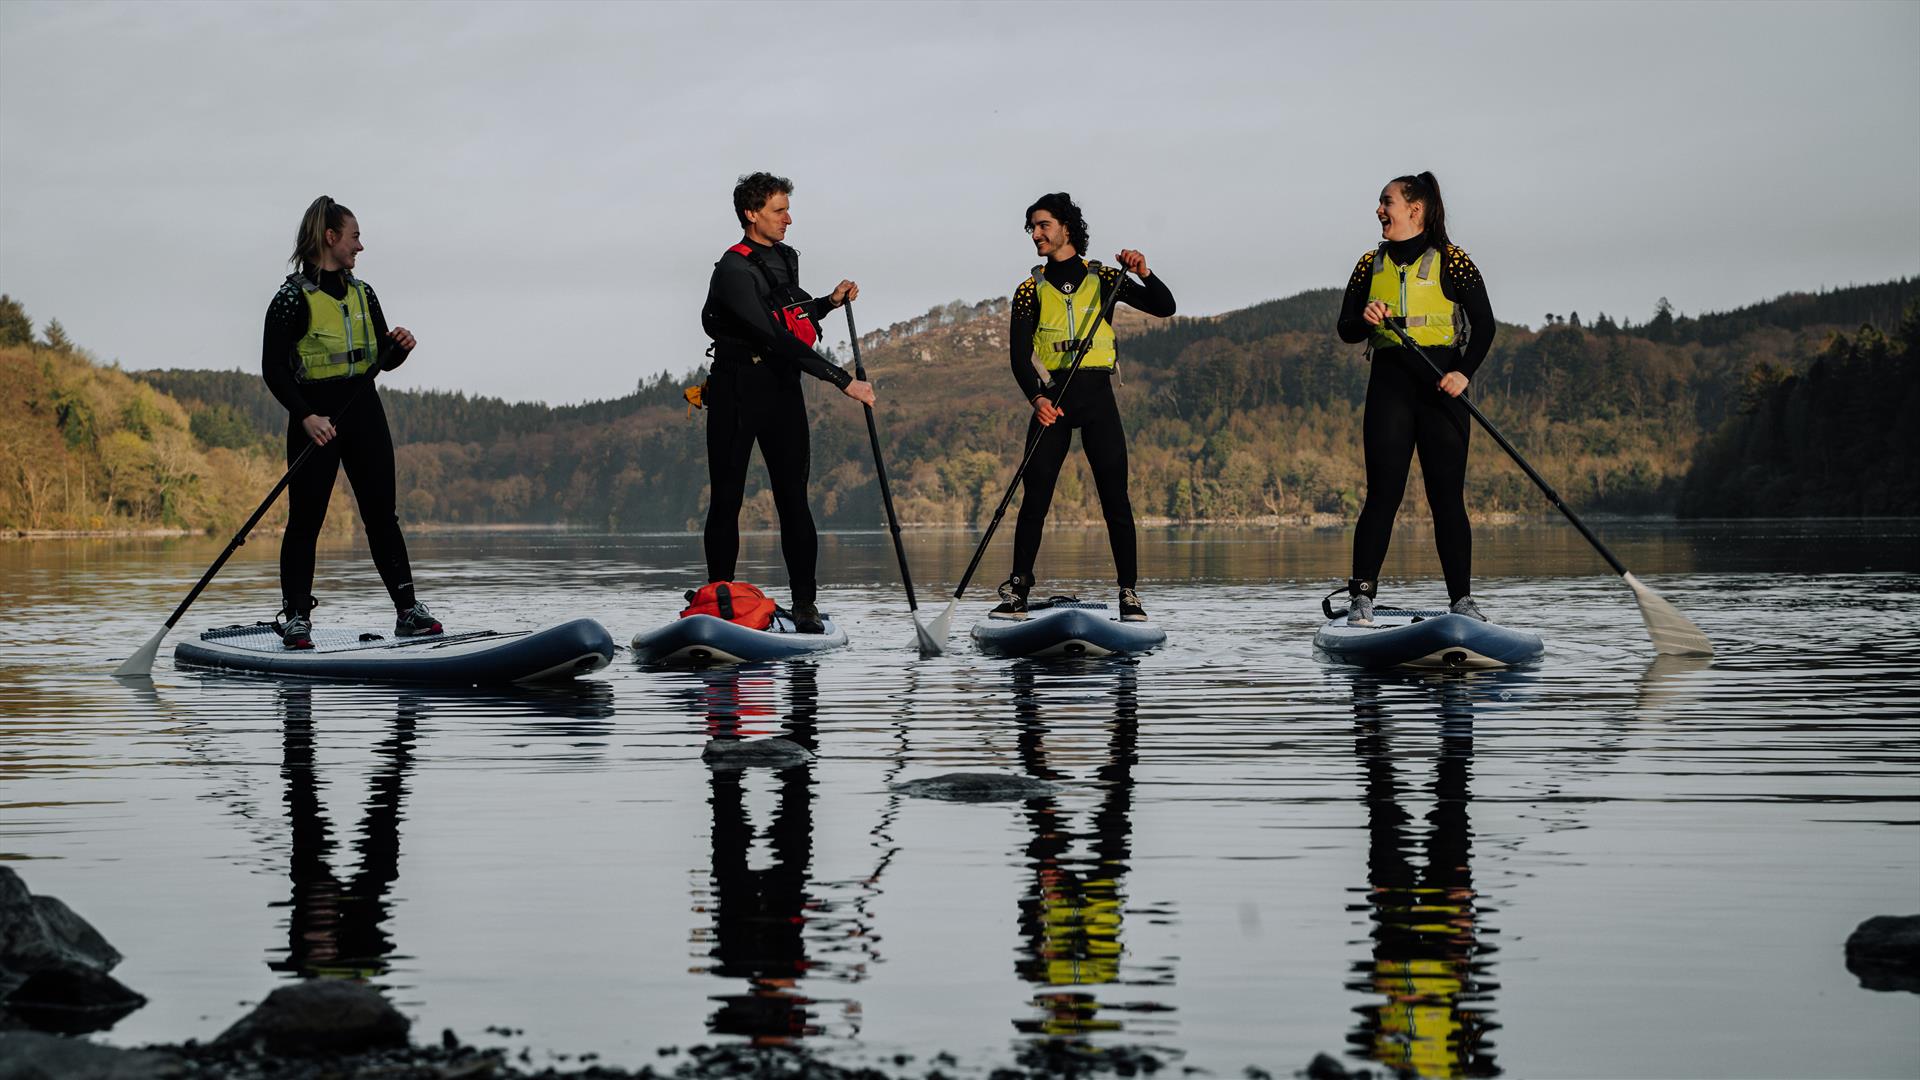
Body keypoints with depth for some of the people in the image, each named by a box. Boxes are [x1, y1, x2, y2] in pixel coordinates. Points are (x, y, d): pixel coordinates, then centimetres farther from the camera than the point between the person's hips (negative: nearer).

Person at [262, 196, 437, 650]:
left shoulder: (363, 294, 12)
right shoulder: (293, 297, -8)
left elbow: (382, 360, 16)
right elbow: (273, 367, -10)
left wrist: (399, 347, -7)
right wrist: (305, 416, -20)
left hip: (363, 412, 5)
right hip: (316, 416, -5)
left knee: (382, 513, 4)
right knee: (306, 518, -1)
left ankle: (408, 611, 6)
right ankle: (297, 619, 5)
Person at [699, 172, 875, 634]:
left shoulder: (787, 259, 11)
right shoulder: (734, 271, -16)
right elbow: (776, 339, -24)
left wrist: (828, 302, 8)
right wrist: (844, 381, -27)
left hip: (782, 388, 6)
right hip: (737, 391, -6)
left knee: (793, 499, -1)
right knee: (727, 499, 2)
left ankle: (805, 604, -2)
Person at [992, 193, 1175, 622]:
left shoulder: (1102, 278, 10)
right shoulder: (1030, 290, 9)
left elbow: (1164, 308, 5)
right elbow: (1019, 354, -1)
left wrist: (1143, 273, -15)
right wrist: (1036, 397, -20)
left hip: (1097, 394, -1)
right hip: (1052, 399, 1)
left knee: (1115, 497, -5)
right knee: (1034, 496, -5)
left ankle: (1129, 594, -2)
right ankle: (1017, 593, 2)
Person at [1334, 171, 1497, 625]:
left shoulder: (1451, 262, 0)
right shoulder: (1371, 264, 11)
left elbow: (1484, 325, 0)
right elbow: (1346, 330, 13)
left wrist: (1465, 372, -14)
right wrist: (1365, 319, -9)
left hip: (1441, 384, -2)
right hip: (1389, 383, 2)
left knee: (1447, 495, -2)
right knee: (1383, 491, -5)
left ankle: (1462, 599, 3)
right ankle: (1361, 595, -4)